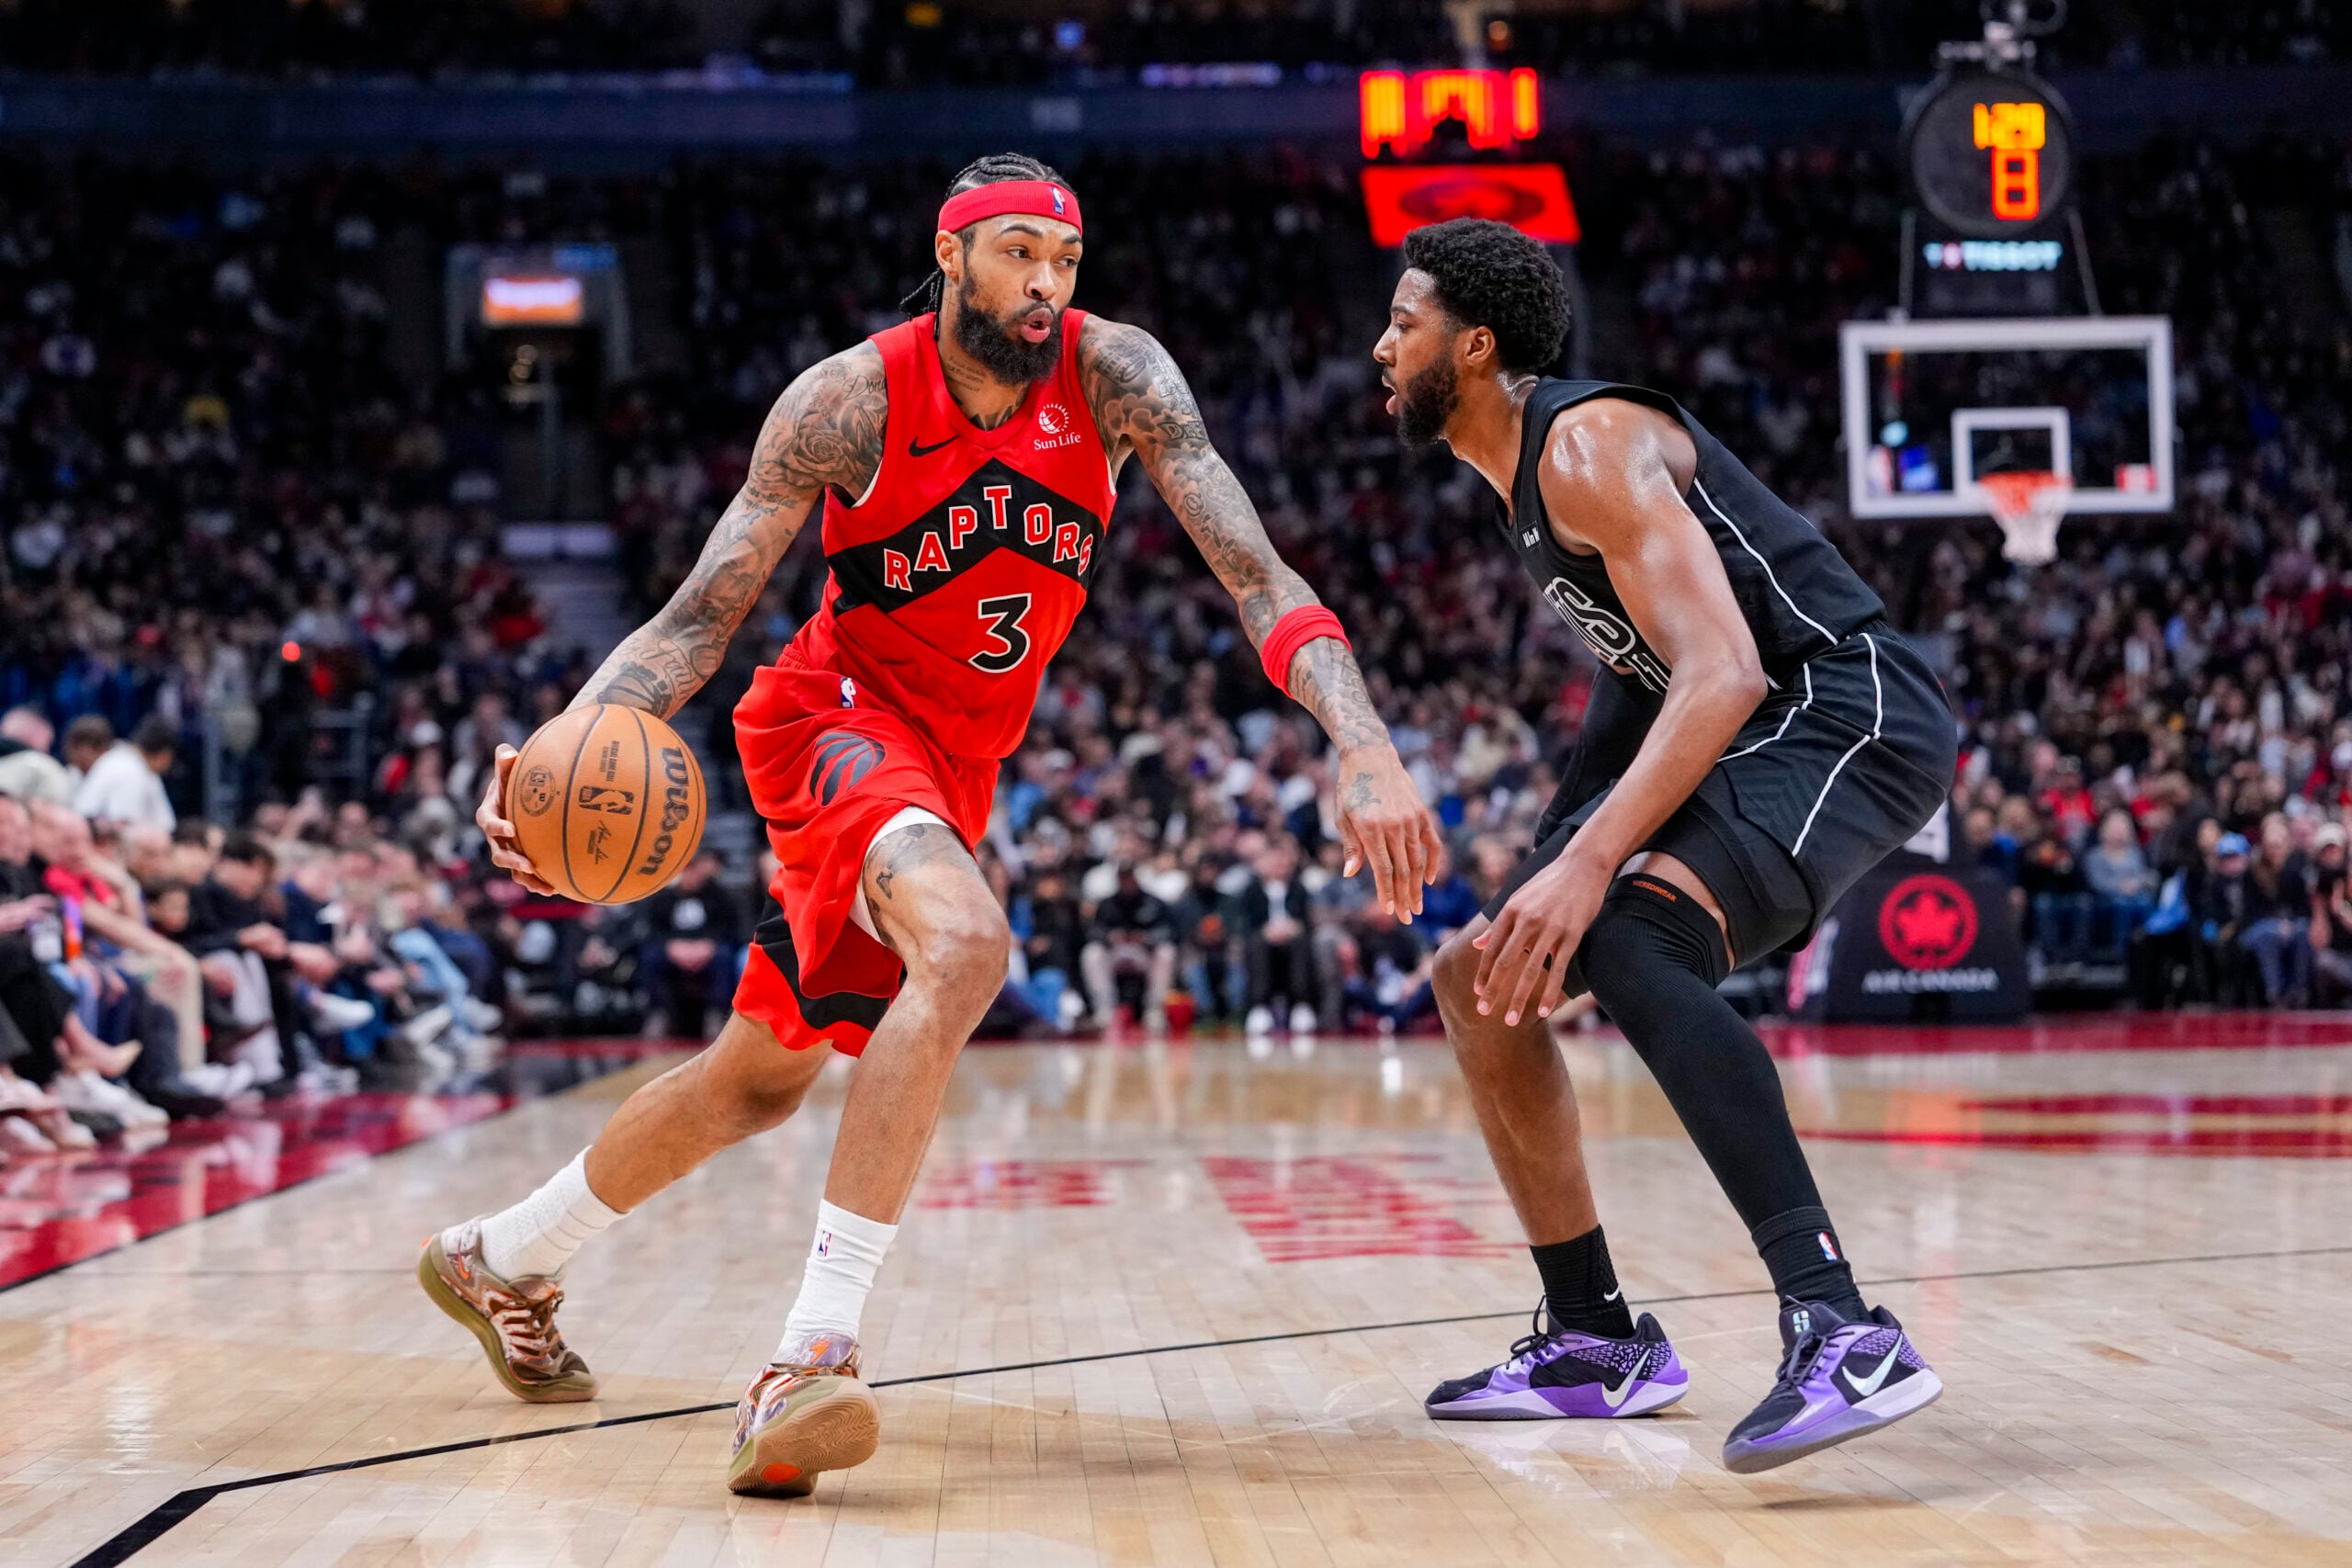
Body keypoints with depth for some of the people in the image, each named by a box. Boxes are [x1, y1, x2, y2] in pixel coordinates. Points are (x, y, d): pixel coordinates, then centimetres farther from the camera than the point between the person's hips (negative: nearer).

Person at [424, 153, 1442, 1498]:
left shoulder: (1114, 376, -13)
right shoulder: (852, 400, -18)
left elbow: (1257, 576, -20)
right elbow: (701, 618, -16)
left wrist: (1365, 747, -36)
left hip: (960, 759, 5)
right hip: (840, 717, -5)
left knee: (763, 1078, 17)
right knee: (966, 944, -36)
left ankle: (498, 1262, 41)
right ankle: (814, 1356, -36)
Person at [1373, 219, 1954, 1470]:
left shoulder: (1588, 444, -17)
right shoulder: (1518, 473, 15)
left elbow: (1724, 673, -28)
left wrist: (1590, 862, -37)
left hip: (1847, 711, -11)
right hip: (1740, 727, 11)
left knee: (1629, 939, -36)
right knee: (1479, 977, 10)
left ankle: (1844, 1333, -40)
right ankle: (1597, 1342, 17)